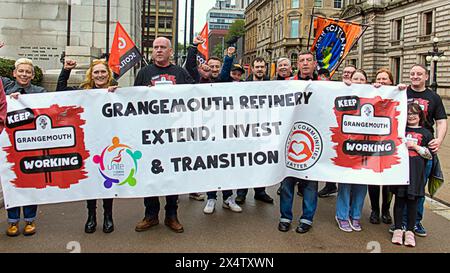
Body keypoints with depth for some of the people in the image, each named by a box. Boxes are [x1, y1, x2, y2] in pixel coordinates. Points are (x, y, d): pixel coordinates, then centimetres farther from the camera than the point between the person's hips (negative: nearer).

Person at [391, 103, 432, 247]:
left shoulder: (425, 133, 6)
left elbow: (430, 155, 1)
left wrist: (414, 146, -9)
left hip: (416, 172, -1)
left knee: (412, 201, 3)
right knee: (399, 199, 4)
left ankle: (409, 231, 14)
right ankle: (398, 229, 14)